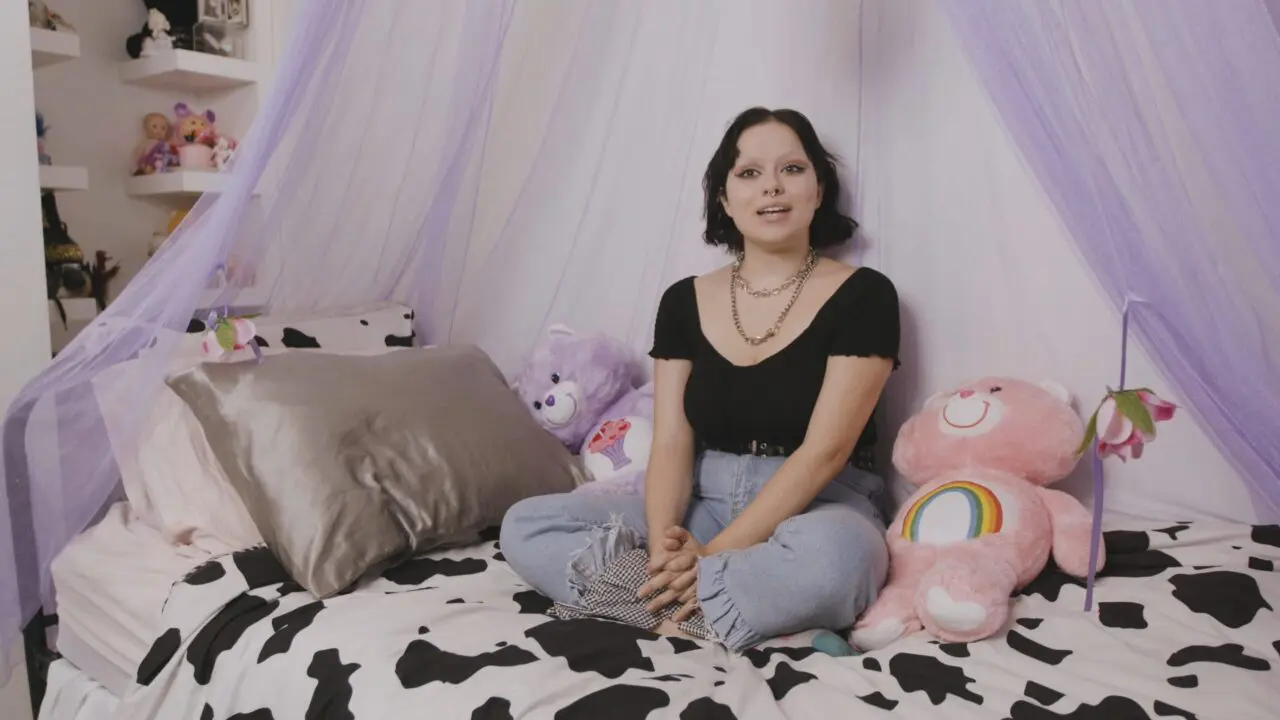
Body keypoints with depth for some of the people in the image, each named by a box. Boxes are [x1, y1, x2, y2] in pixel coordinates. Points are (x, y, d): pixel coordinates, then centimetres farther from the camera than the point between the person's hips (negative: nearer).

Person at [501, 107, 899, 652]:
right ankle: (767, 606, -21)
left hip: (817, 511, -4)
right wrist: (664, 542, -21)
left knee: (830, 557, -41)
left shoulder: (861, 295, -6)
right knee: (524, 527, -14)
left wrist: (714, 553, -23)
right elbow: (671, 444, -1)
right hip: (705, 502, 5)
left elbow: (824, 451, -15)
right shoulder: (684, 302, 6)